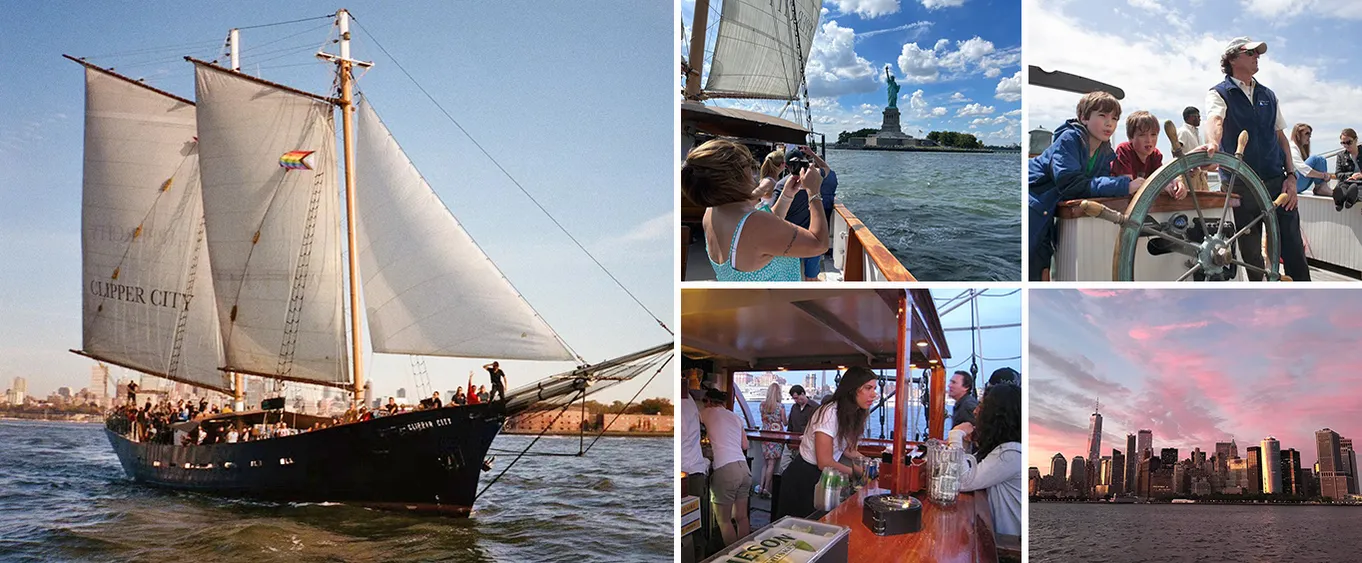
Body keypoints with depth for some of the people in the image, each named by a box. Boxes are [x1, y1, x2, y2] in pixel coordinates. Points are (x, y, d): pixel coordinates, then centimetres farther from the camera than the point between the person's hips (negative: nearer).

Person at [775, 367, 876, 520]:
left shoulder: (853, 414, 1)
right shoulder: (830, 413, -25)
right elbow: (825, 462, -24)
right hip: (803, 478, -8)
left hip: (823, 478, 8)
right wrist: (857, 472, -14)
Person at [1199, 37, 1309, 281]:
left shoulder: (1268, 95, 15)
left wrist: (1291, 176, 5)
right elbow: (1215, 119, -22)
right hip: (1239, 185, -4)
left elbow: (1281, 136, 17)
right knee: (1250, 254, 3)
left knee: (1293, 249, 1)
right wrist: (1212, 142, -45)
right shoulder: (1219, 93, 0)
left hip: (1276, 181, 4)